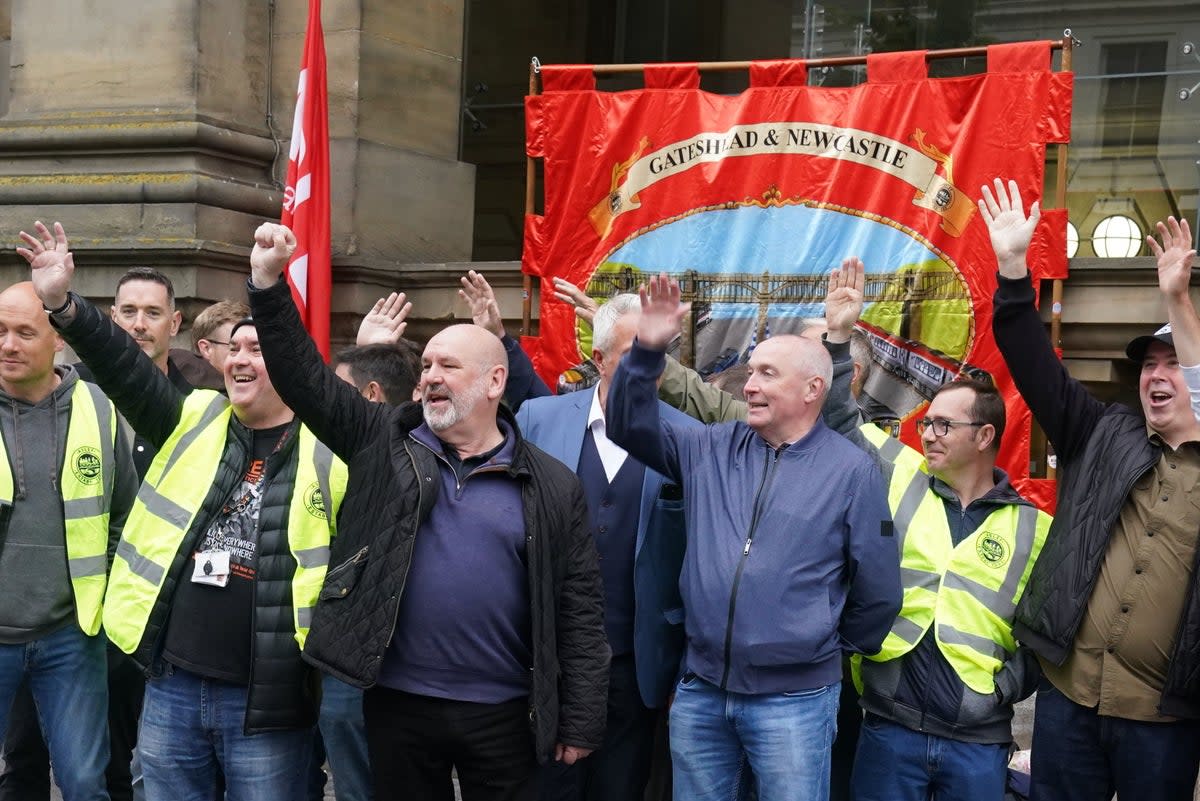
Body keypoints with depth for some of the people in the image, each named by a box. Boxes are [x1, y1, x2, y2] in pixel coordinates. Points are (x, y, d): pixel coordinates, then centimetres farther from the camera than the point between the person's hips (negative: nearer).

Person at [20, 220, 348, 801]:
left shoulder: (329, 451, -5)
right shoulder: (195, 422, 7)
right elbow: (126, 368, -3)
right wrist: (63, 305, -16)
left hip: (268, 702, -4)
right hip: (172, 686, 4)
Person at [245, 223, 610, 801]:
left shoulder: (553, 488, -1)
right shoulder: (385, 442, 5)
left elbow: (580, 611, -1)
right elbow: (305, 377, -2)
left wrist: (581, 723, -4)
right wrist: (268, 282, -14)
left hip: (504, 714, -1)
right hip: (398, 705, 2)